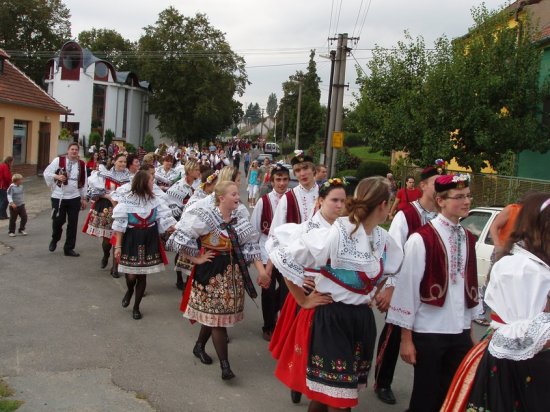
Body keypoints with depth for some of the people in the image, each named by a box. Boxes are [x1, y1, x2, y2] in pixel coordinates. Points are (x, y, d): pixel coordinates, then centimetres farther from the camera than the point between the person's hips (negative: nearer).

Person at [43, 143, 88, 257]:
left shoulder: (82, 164, 5)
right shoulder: (58, 160, -4)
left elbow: (84, 182, 11)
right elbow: (46, 173, 0)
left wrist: (83, 198, 10)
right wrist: (56, 176, -19)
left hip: (74, 198, 3)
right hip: (58, 197, -2)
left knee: (73, 224, 4)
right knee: (58, 220, 1)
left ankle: (69, 248, 15)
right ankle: (54, 239, 33)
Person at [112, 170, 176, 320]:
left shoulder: (154, 200, 2)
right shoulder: (127, 200, -10)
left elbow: (166, 220, -2)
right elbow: (119, 225, -7)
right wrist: (118, 246, -9)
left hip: (149, 241, 3)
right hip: (131, 240, -3)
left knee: (142, 275, 6)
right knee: (131, 275, -3)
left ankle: (136, 307, 23)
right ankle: (130, 290, 35)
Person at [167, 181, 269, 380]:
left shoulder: (238, 219, 5)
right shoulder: (206, 216, -16)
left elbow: (251, 245, 5)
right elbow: (180, 240, -17)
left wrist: (261, 270, -4)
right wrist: (197, 259, -11)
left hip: (233, 271, 6)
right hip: (212, 271, -6)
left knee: (213, 314, 17)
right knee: (218, 316, -3)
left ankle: (199, 346, 40)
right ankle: (225, 365, 4)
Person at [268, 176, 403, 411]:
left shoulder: (383, 239, 3)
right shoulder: (336, 235, -21)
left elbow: (387, 269, 26)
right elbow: (283, 257, -20)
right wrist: (303, 300, -12)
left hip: (363, 320, 7)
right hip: (331, 320, -7)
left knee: (327, 393, 16)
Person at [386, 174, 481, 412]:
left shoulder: (468, 240, 7)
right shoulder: (421, 239, -13)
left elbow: (470, 285, 12)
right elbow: (407, 287, -12)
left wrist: (470, 330, 15)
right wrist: (406, 338, -10)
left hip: (460, 331, 6)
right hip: (428, 332, -5)